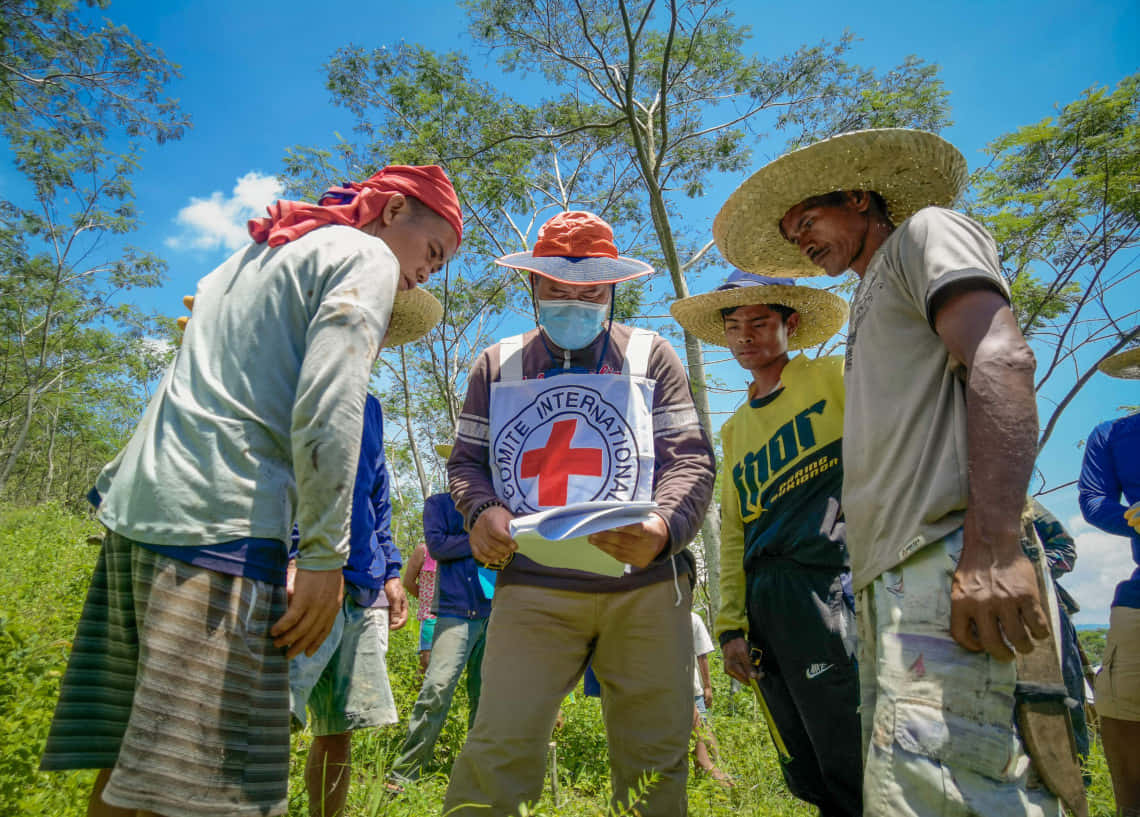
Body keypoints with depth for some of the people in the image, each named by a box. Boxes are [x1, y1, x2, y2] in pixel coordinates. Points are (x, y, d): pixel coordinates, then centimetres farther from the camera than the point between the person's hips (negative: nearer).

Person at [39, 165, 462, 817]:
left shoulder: (248, 258, 29)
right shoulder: (368, 258, 0)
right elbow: (326, 406, -13)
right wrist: (325, 554, -14)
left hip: (134, 499, 10)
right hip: (223, 515, -9)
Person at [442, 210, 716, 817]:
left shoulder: (651, 357, 11)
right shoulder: (496, 365, 14)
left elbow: (691, 458, 3)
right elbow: (467, 460, 14)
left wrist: (664, 528, -18)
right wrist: (481, 511, -9)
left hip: (646, 589, 1)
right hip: (533, 589, 0)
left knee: (654, 759, 9)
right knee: (500, 749, -9)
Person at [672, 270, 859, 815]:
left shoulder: (834, 377, 7)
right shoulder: (735, 429, 21)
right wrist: (731, 623, 10)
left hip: (829, 581, -5)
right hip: (764, 603, 6)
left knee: (855, 771, -7)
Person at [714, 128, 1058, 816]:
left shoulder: (926, 230, 9)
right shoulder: (874, 302, 32)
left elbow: (1002, 358, -11)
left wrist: (993, 546, -23)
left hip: (943, 559, -9)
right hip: (891, 578, 9)